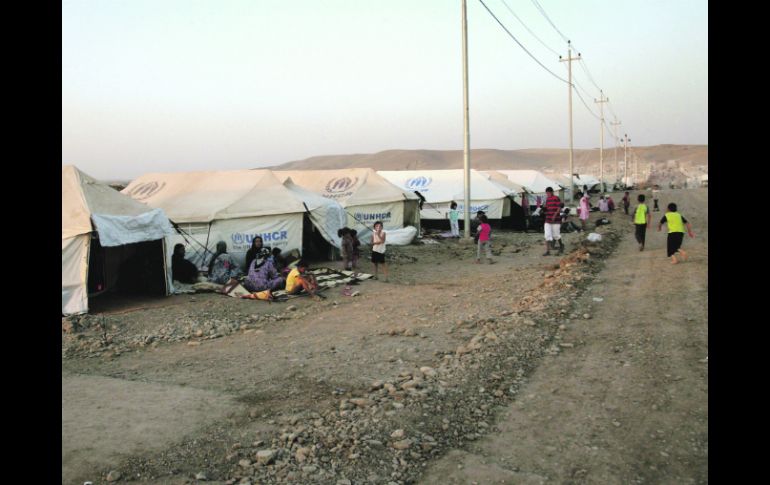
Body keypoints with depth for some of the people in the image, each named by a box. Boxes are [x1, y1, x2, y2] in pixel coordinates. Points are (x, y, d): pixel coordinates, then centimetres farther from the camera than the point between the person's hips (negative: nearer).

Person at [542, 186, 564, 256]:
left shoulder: (556, 198, -9)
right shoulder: (547, 199, 12)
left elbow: (559, 208, -15)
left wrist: (555, 215, -25)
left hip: (555, 220, -6)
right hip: (548, 220, 6)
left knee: (556, 235, 6)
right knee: (547, 236, -3)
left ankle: (561, 245, 33)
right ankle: (547, 251, -3)